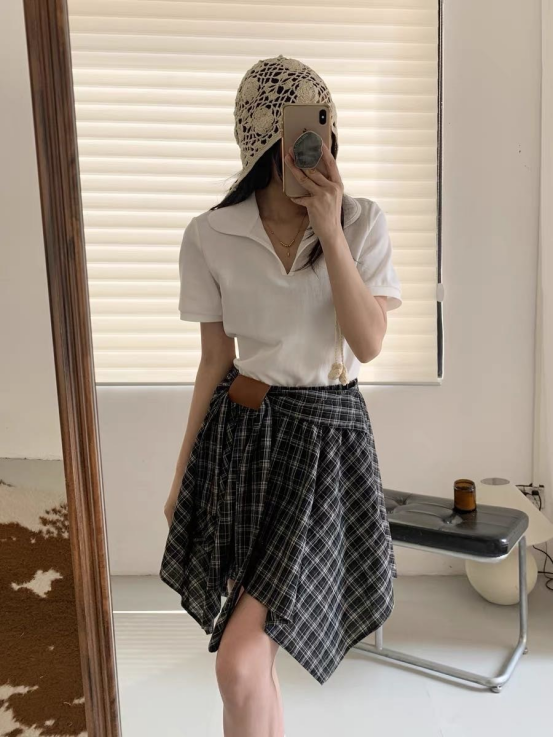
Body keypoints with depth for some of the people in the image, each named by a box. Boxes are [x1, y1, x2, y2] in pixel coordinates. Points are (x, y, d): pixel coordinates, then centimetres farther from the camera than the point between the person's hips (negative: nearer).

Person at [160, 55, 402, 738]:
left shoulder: (363, 223, -4)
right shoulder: (210, 236, -3)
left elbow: (369, 344, -12)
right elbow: (215, 361, 4)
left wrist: (330, 231, -18)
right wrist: (182, 472, 8)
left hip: (327, 434, -2)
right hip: (241, 431, 2)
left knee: (239, 663, -8)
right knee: (254, 647, 13)